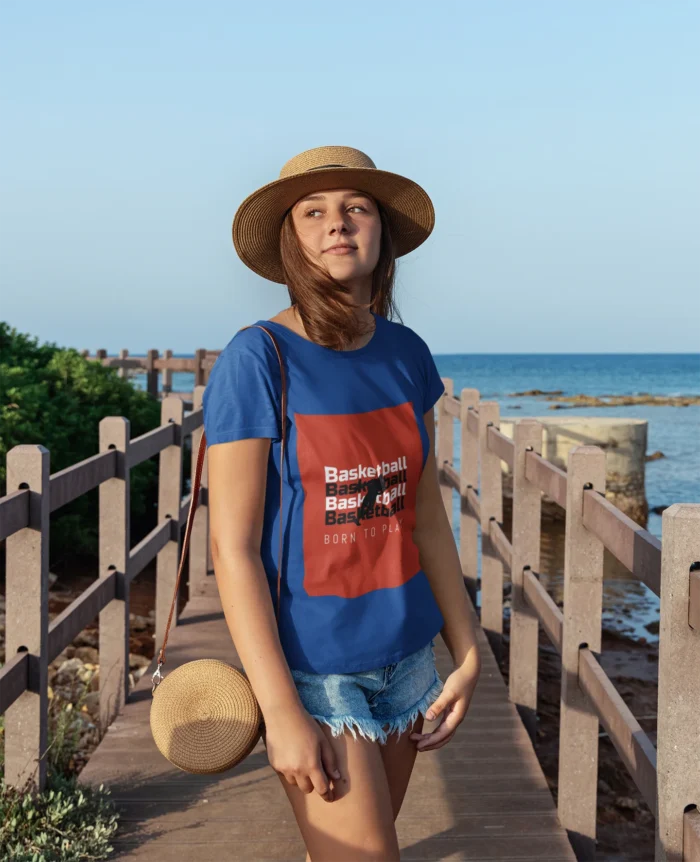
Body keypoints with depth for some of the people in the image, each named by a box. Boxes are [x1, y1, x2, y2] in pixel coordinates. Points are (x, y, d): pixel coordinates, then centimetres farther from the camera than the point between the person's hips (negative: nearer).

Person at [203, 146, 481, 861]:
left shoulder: (406, 355, 2)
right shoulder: (256, 360, -15)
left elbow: (426, 515, 8)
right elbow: (232, 546, -15)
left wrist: (466, 652, 7)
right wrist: (281, 712, -17)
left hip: (404, 656, 5)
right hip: (309, 664, -5)